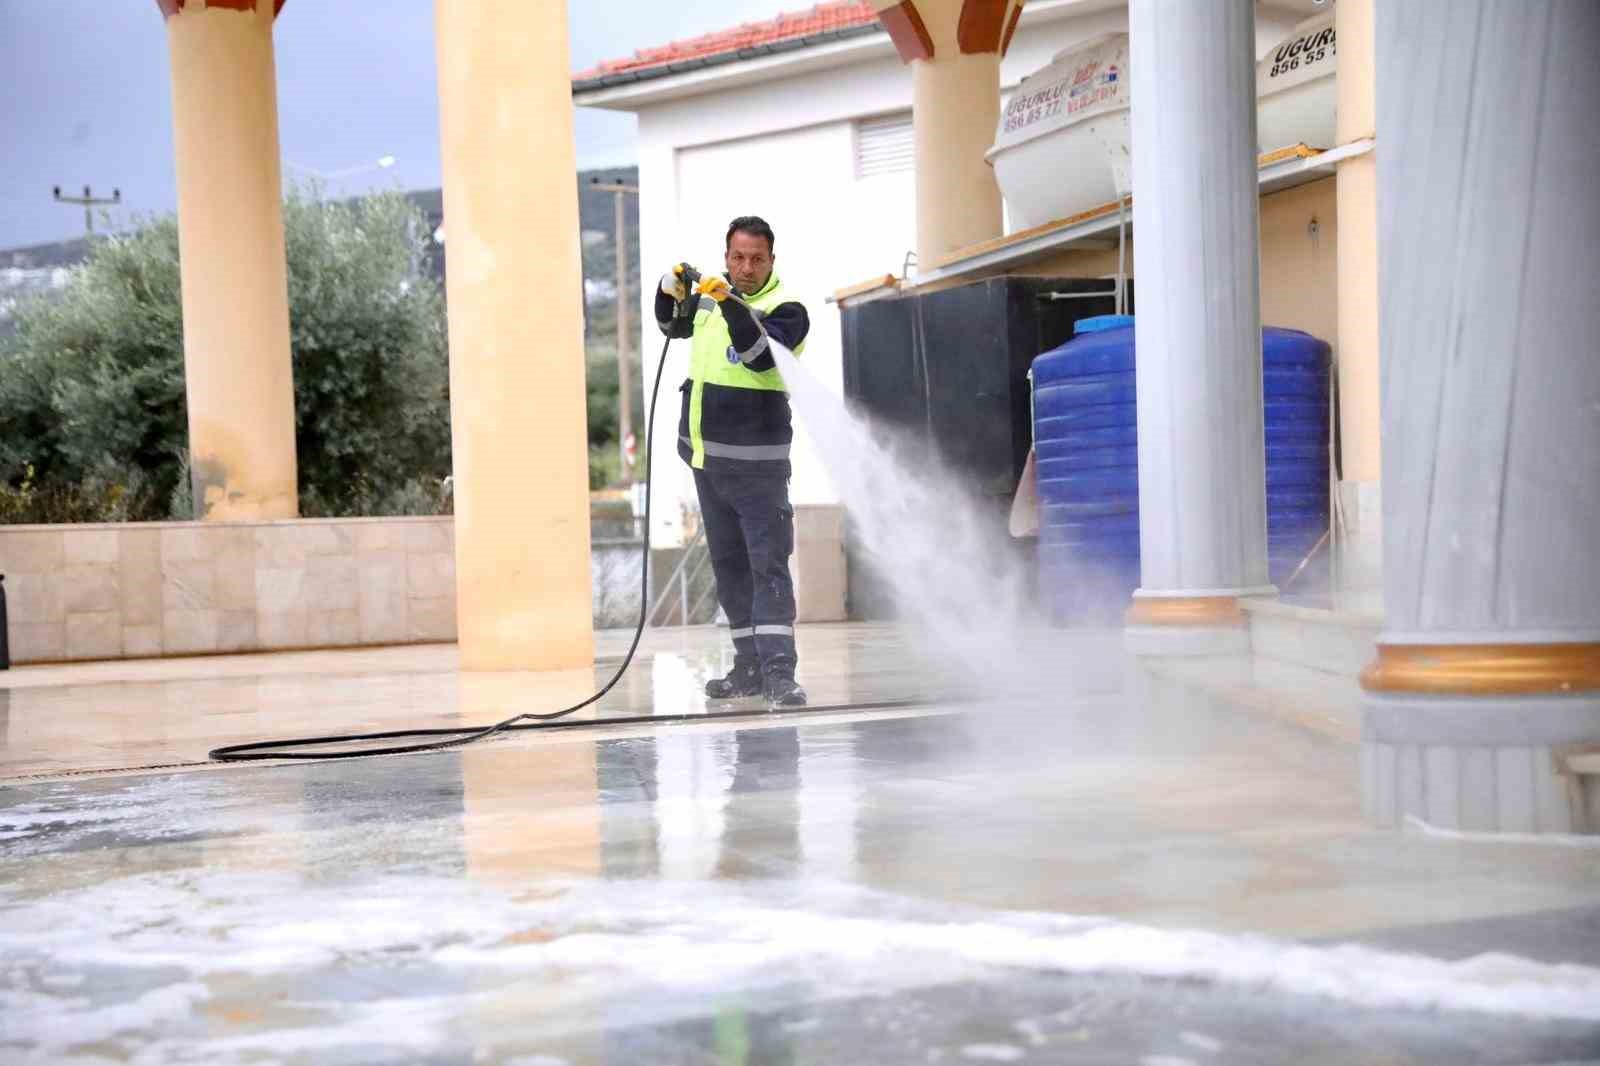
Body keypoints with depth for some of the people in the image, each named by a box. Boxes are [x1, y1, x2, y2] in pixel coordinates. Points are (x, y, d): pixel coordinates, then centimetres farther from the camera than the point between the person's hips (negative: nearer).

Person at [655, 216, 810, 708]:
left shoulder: (786, 309, -9)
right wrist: (670, 291, 9)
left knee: (768, 562, -12)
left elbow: (760, 355, -26)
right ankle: (750, 666, 19)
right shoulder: (708, 294, 11)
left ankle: (779, 672, -16)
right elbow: (672, 327, 28)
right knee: (729, 563, 11)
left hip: (756, 463, -7)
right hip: (706, 456, 7)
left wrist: (731, 304, -38)